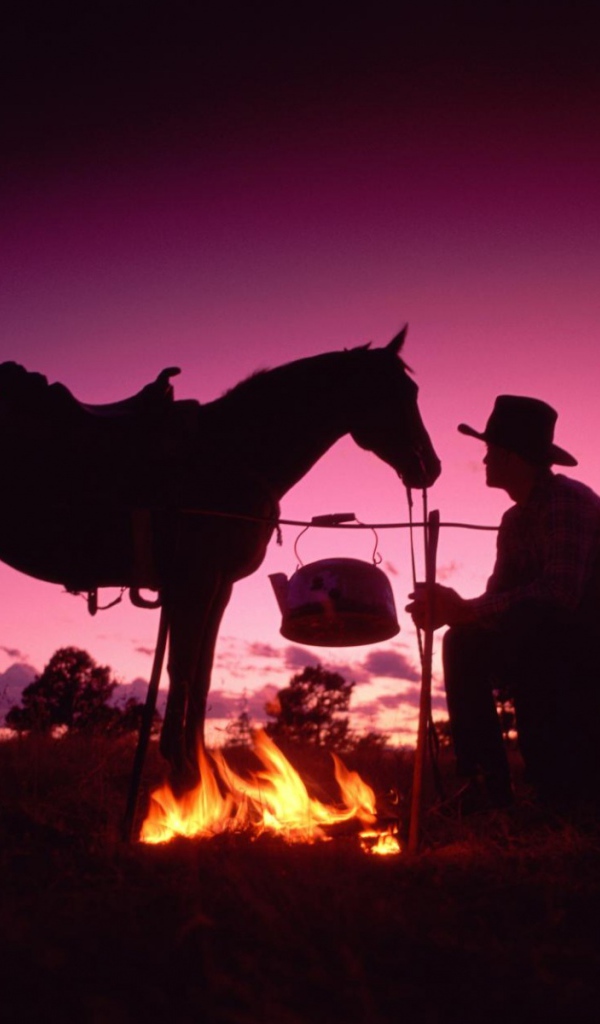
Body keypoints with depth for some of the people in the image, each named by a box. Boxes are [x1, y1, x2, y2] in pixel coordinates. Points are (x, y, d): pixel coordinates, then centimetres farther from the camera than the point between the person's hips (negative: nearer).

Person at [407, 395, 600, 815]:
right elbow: (499, 601, 5)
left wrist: (463, 609, -28)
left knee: (524, 628, -32)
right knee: (464, 643, -6)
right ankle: (487, 781, -6)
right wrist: (450, 612, -15)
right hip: (545, 646, 8)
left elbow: (560, 593, -31)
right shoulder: (514, 521, 9)